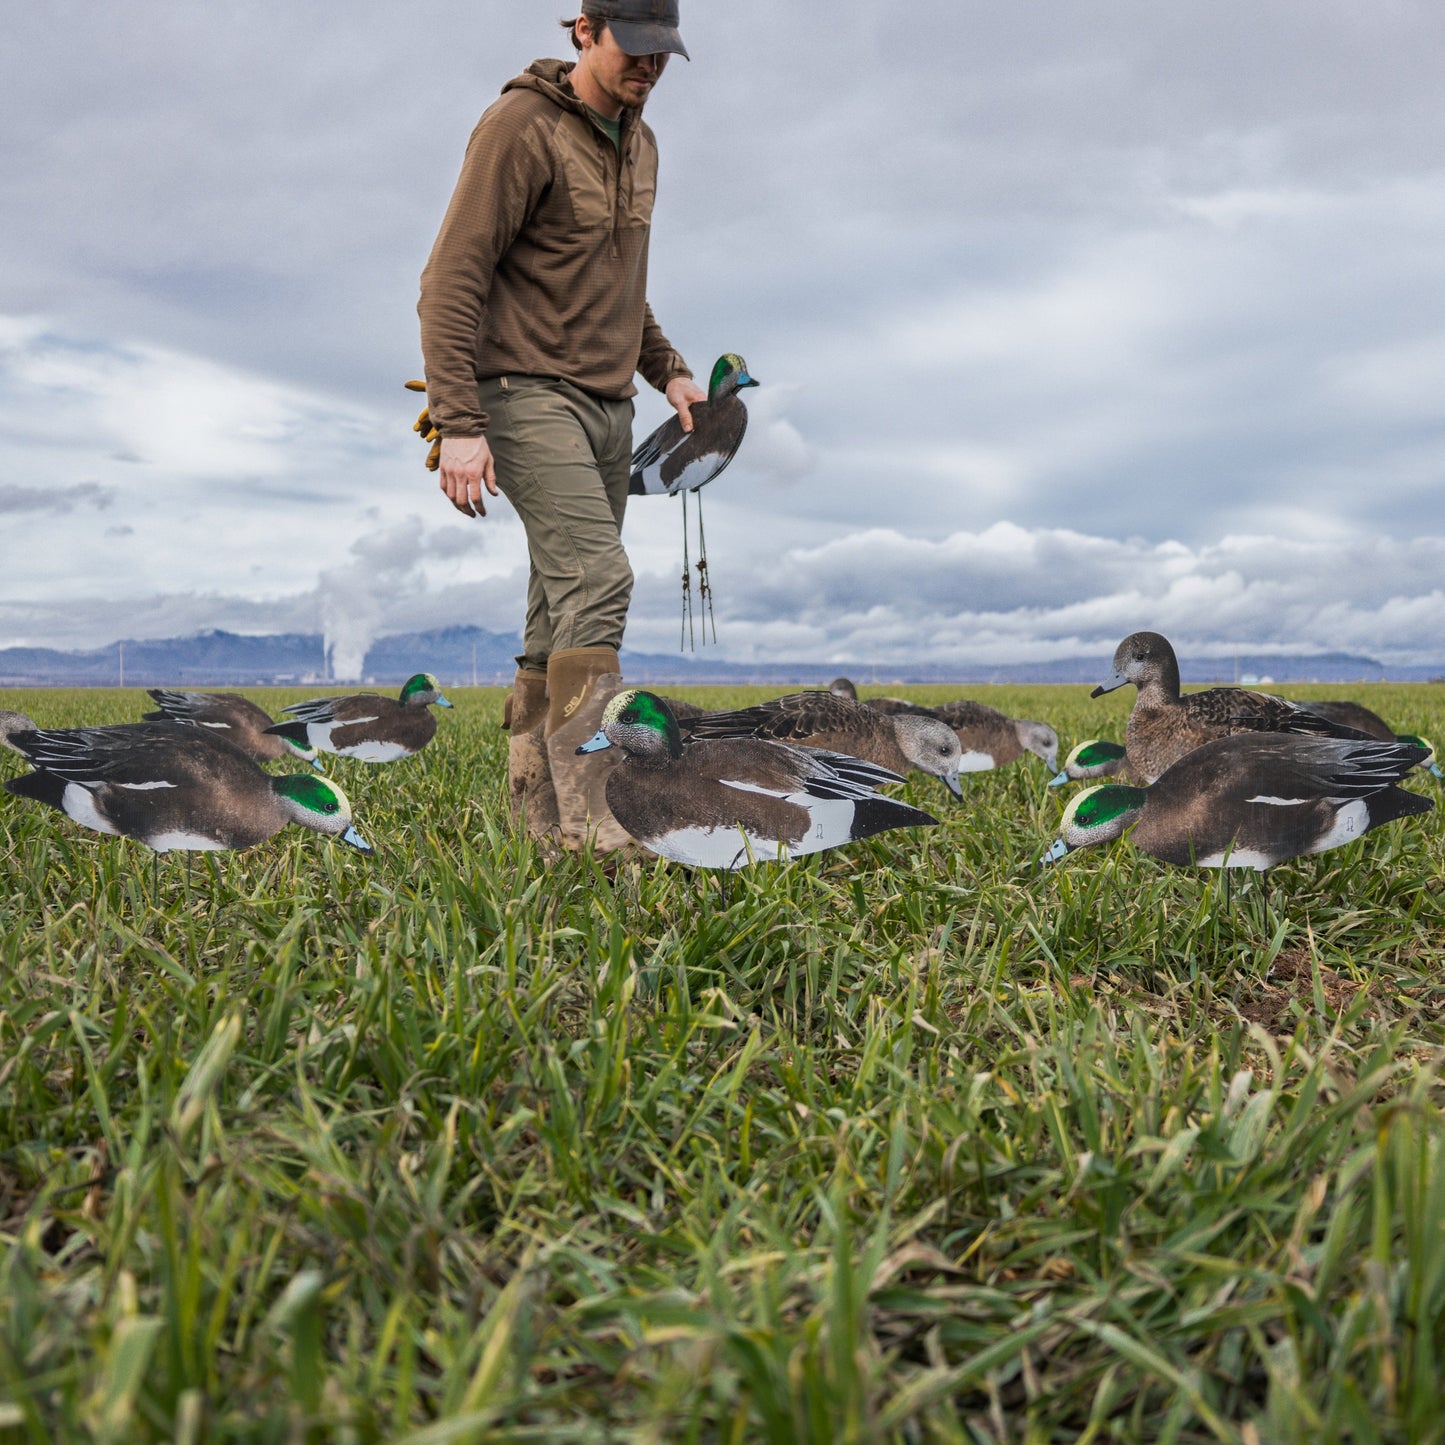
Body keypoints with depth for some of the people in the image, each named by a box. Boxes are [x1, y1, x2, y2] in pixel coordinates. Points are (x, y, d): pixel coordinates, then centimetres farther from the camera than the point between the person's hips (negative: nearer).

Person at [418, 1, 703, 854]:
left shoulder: (639, 142, 18)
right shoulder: (521, 127, -8)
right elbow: (452, 280, -13)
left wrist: (668, 369, 14)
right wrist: (458, 423, -20)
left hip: (610, 404, 8)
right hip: (528, 395, -8)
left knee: (565, 608, 6)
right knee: (596, 580, -20)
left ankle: (535, 808, 13)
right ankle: (587, 821, -18)